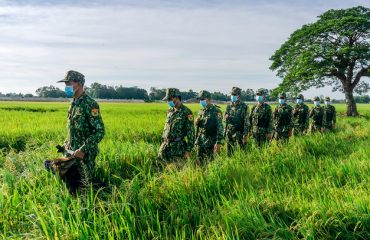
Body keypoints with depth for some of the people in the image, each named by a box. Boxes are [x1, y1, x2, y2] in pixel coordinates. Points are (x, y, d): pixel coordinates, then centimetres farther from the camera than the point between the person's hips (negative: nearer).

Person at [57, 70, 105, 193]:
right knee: (69, 184, 13)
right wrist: (66, 144, 12)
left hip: (84, 155, -8)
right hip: (71, 153, 8)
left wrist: (83, 150, -24)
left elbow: (100, 132, -21)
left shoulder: (90, 104, -17)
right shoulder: (73, 103, 10)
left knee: (82, 188, 0)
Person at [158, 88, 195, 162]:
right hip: (166, 145, 7)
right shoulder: (170, 111, 11)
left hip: (178, 146, -7)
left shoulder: (186, 112, -11)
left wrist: (188, 150, -14)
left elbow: (190, 132, -12)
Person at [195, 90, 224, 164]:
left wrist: (218, 143, -21)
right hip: (200, 140, 7)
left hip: (211, 141, -6)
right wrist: (196, 122, -2)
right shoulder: (201, 111, 12)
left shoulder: (216, 111, -10)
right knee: (200, 161, 8)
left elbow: (220, 127, -15)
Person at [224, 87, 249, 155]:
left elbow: (246, 122, -9)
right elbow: (225, 119, 19)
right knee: (229, 154, 9)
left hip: (239, 134, -5)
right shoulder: (229, 106, 11)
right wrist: (226, 117, -6)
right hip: (229, 133, 5)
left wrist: (245, 136, -14)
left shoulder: (244, 107, -6)